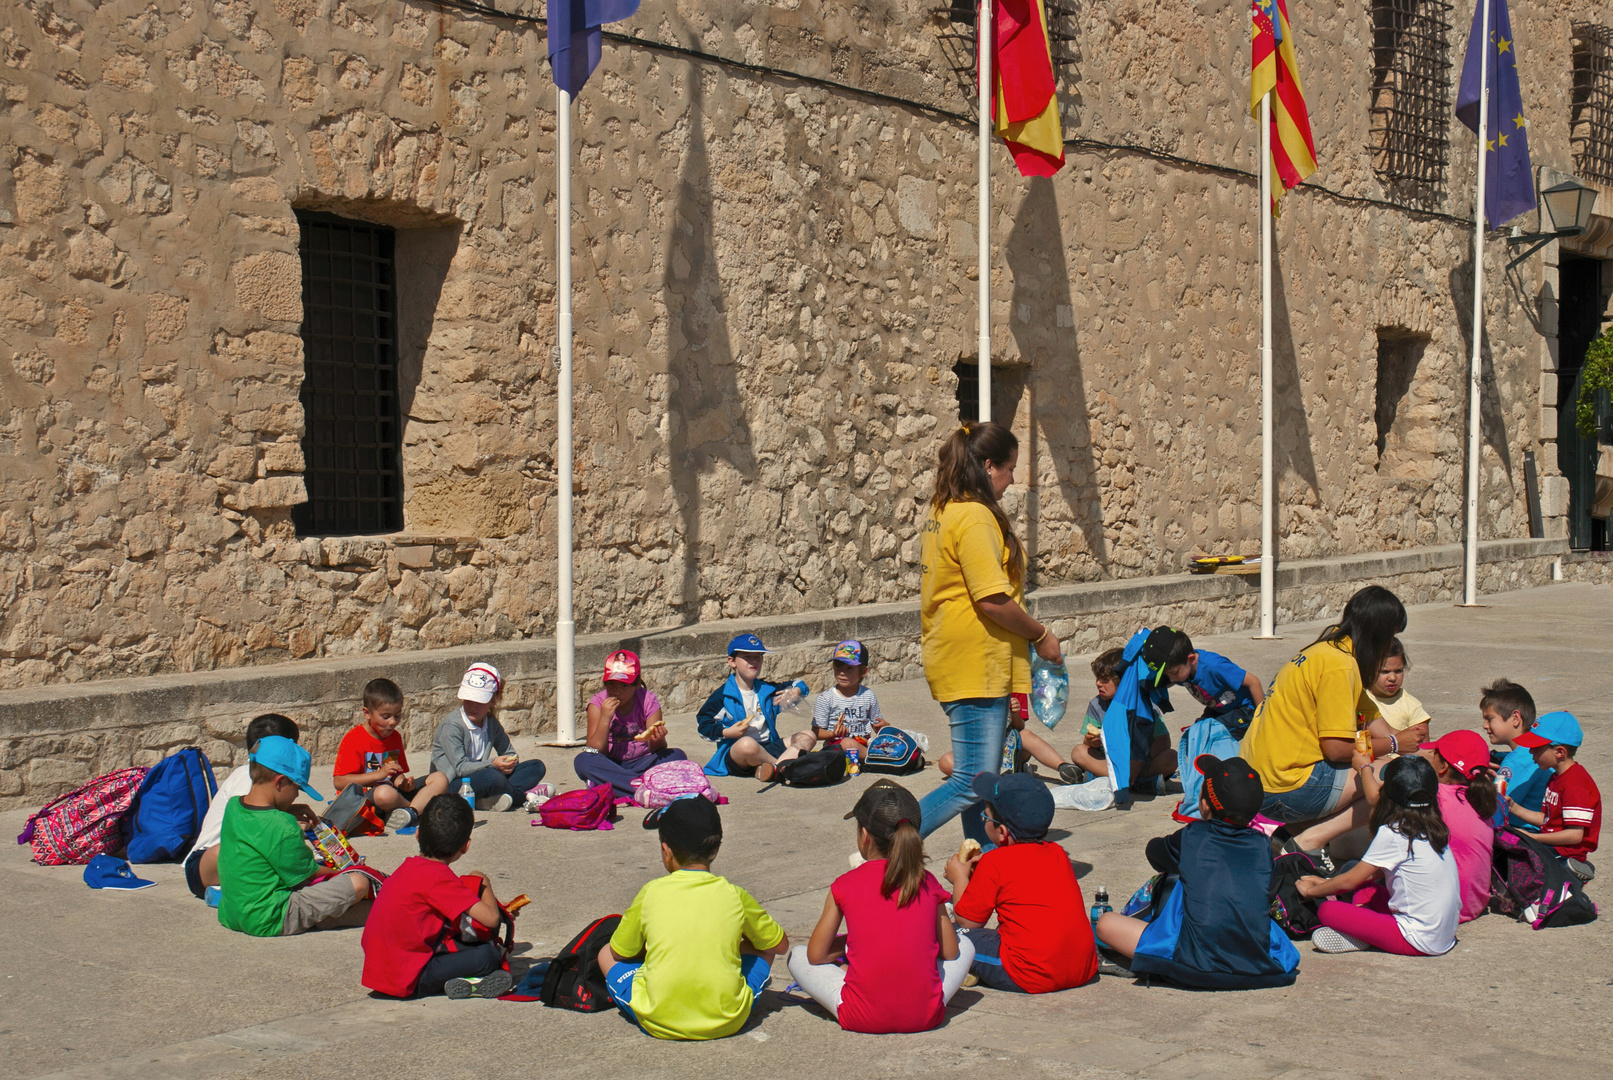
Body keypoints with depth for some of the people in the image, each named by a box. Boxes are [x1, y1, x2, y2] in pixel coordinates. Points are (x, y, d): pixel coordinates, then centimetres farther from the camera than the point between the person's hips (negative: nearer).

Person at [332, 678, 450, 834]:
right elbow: (339, 782, -19)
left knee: (440, 779, -4)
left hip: (391, 790, 8)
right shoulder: (353, 739, -11)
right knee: (385, 793, -42)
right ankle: (421, 807, -12)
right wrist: (379, 774, -24)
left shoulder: (395, 737, 14)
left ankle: (411, 812, -29)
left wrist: (402, 781, -7)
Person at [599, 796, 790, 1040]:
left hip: (659, 1024, -2)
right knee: (763, 949, 26)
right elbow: (781, 944, 14)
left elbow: (620, 951, 11)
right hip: (727, 1023, 2)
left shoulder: (651, 894, -3)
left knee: (606, 955, 22)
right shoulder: (735, 895, -1)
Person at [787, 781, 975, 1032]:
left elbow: (816, 955, 3)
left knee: (798, 956, 19)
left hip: (863, 1018, 0)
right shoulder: (927, 883, 2)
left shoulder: (845, 886, -4)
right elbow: (950, 952, 9)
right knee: (966, 946, 27)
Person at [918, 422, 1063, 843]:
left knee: (977, 777, 15)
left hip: (954, 662, 11)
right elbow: (993, 600, -22)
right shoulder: (976, 517, -17)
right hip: (977, 667, -10)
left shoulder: (942, 511, 13)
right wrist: (1041, 635, -7)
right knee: (973, 784, -8)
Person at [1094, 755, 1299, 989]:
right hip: (1260, 965, 4)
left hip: (1197, 965, -4)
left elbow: (1154, 851, 26)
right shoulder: (1262, 844, 9)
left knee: (1106, 923, 7)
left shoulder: (1190, 838, 4)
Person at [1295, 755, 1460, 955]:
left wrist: (1311, 890, 9)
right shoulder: (1432, 829, 9)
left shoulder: (1393, 834, -15)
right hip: (1445, 936, 9)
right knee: (1364, 887, 18)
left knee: (1327, 910, -11)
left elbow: (1349, 881, -7)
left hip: (1419, 942, -9)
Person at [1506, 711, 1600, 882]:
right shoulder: (1557, 778, 12)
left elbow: (1575, 835, -21)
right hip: (1552, 847, 10)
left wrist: (1532, 837, -18)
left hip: (1565, 853, -10)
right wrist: (1514, 808, 3)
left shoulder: (1575, 785, -19)